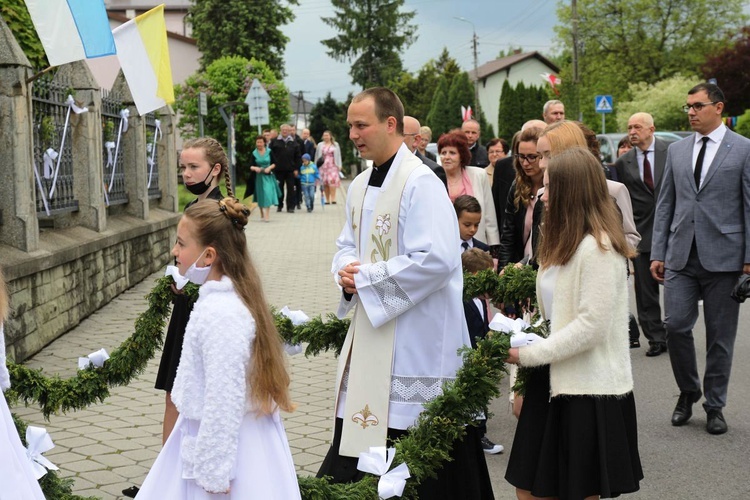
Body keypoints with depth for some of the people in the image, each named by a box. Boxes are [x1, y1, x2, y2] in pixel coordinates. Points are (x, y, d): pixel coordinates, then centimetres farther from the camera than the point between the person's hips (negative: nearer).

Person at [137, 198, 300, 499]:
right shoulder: (221, 298, 6)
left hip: (223, 443, -9)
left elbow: (223, 402, -24)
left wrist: (212, 474, -18)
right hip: (223, 437, 9)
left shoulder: (220, 315, -24)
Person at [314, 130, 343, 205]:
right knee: (324, 182, -2)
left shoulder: (335, 145, 11)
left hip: (332, 165, -2)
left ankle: (333, 199, -19)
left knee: (332, 181, -17)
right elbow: (317, 156, 12)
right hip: (323, 166, 2)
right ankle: (327, 200, 3)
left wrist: (339, 165, 2)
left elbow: (338, 156, 10)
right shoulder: (320, 145, 12)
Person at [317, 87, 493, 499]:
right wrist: (346, 271, -2)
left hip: (416, 337, -8)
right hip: (371, 330, 8)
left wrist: (366, 277, -17)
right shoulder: (360, 185, 11)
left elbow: (436, 260, -24)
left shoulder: (419, 182, -16)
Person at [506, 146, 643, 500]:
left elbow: (591, 326, -20)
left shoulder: (597, 248, -16)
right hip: (555, 384, 9)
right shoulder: (564, 242, 14)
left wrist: (528, 354, -16)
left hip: (589, 391, -9)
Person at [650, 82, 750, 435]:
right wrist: (658, 253, 7)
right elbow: (665, 204, 13)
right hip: (681, 257, 3)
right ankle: (688, 392, 18)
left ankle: (715, 405, 18)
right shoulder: (677, 150, 11)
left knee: (720, 335, 4)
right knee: (675, 325, -5)